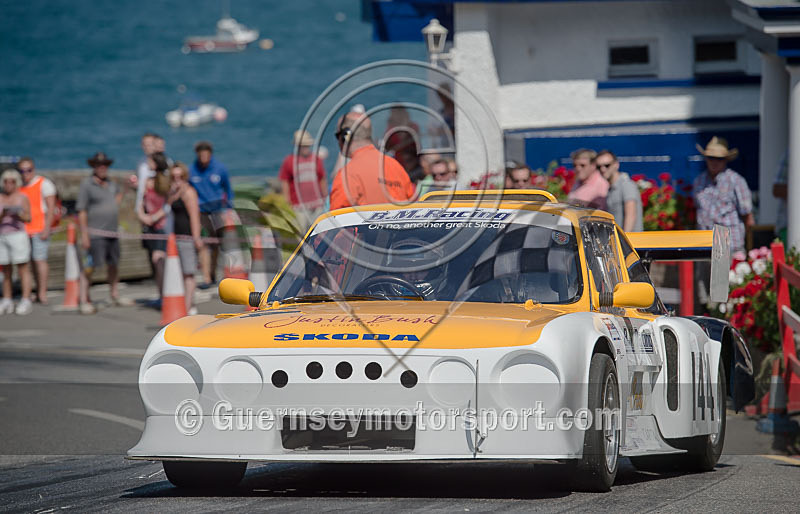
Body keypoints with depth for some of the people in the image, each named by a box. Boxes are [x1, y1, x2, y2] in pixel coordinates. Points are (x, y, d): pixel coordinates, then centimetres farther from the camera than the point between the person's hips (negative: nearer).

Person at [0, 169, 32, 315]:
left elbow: (28, 218, 0)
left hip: (18, 236, -4)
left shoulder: (22, 197, 1)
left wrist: (19, 214, -19)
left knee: (22, 269, -5)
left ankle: (26, 301, -6)